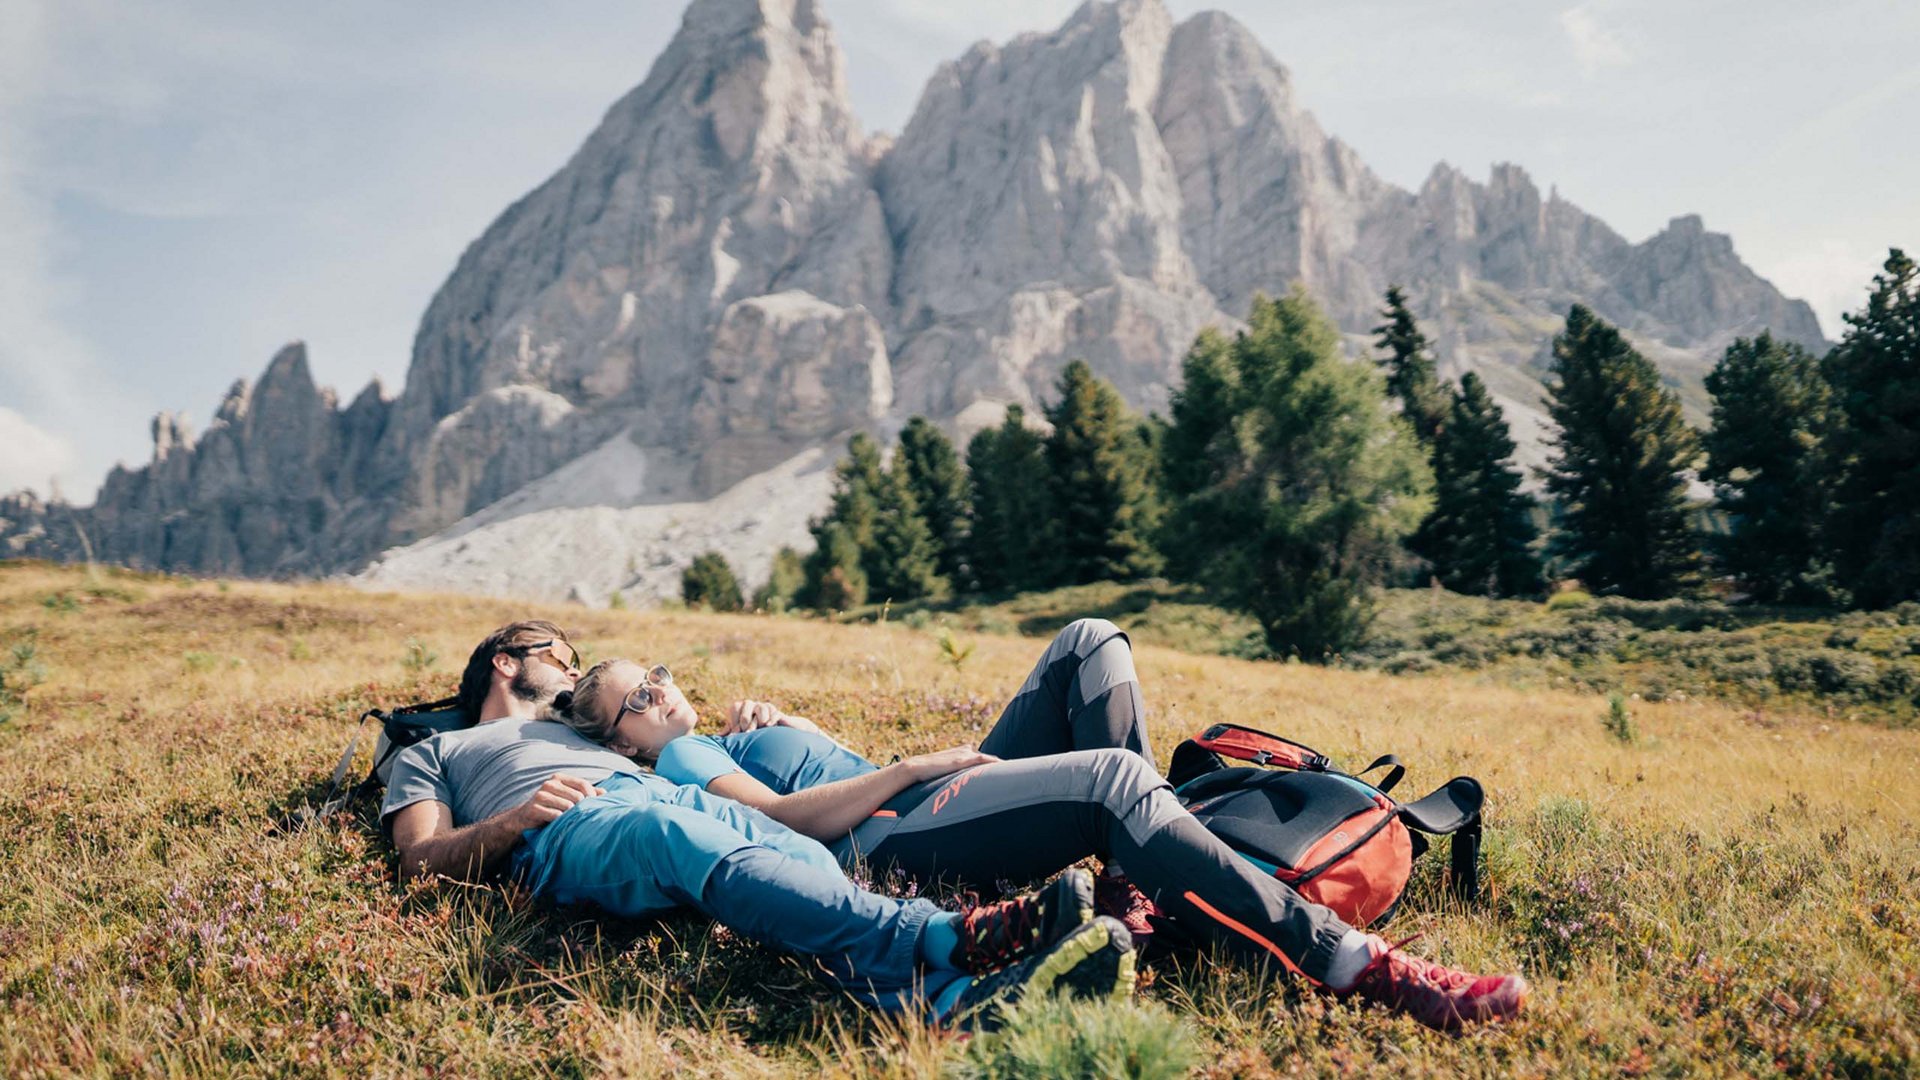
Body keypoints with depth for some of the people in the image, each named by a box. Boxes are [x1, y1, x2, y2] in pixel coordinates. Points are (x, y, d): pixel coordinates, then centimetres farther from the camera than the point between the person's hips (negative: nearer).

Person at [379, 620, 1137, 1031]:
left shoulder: (573, 732, 45)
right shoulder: (430, 756, 32)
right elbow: (420, 861, 13)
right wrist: (511, 821, -4)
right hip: (566, 829, -5)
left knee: (803, 858, -30)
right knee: (705, 851, -39)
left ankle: (956, 1001, -58)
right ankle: (953, 940, -63)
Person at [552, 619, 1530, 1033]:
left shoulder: (727, 740, 35)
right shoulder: (681, 760, 8)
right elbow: (784, 815, -10)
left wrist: (783, 725, 19)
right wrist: (916, 766, -13)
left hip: (937, 796, 10)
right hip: (892, 845, -10)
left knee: (1090, 643, 2)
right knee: (1112, 776, -34)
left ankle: (1137, 868, -9)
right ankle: (1357, 966, -38)